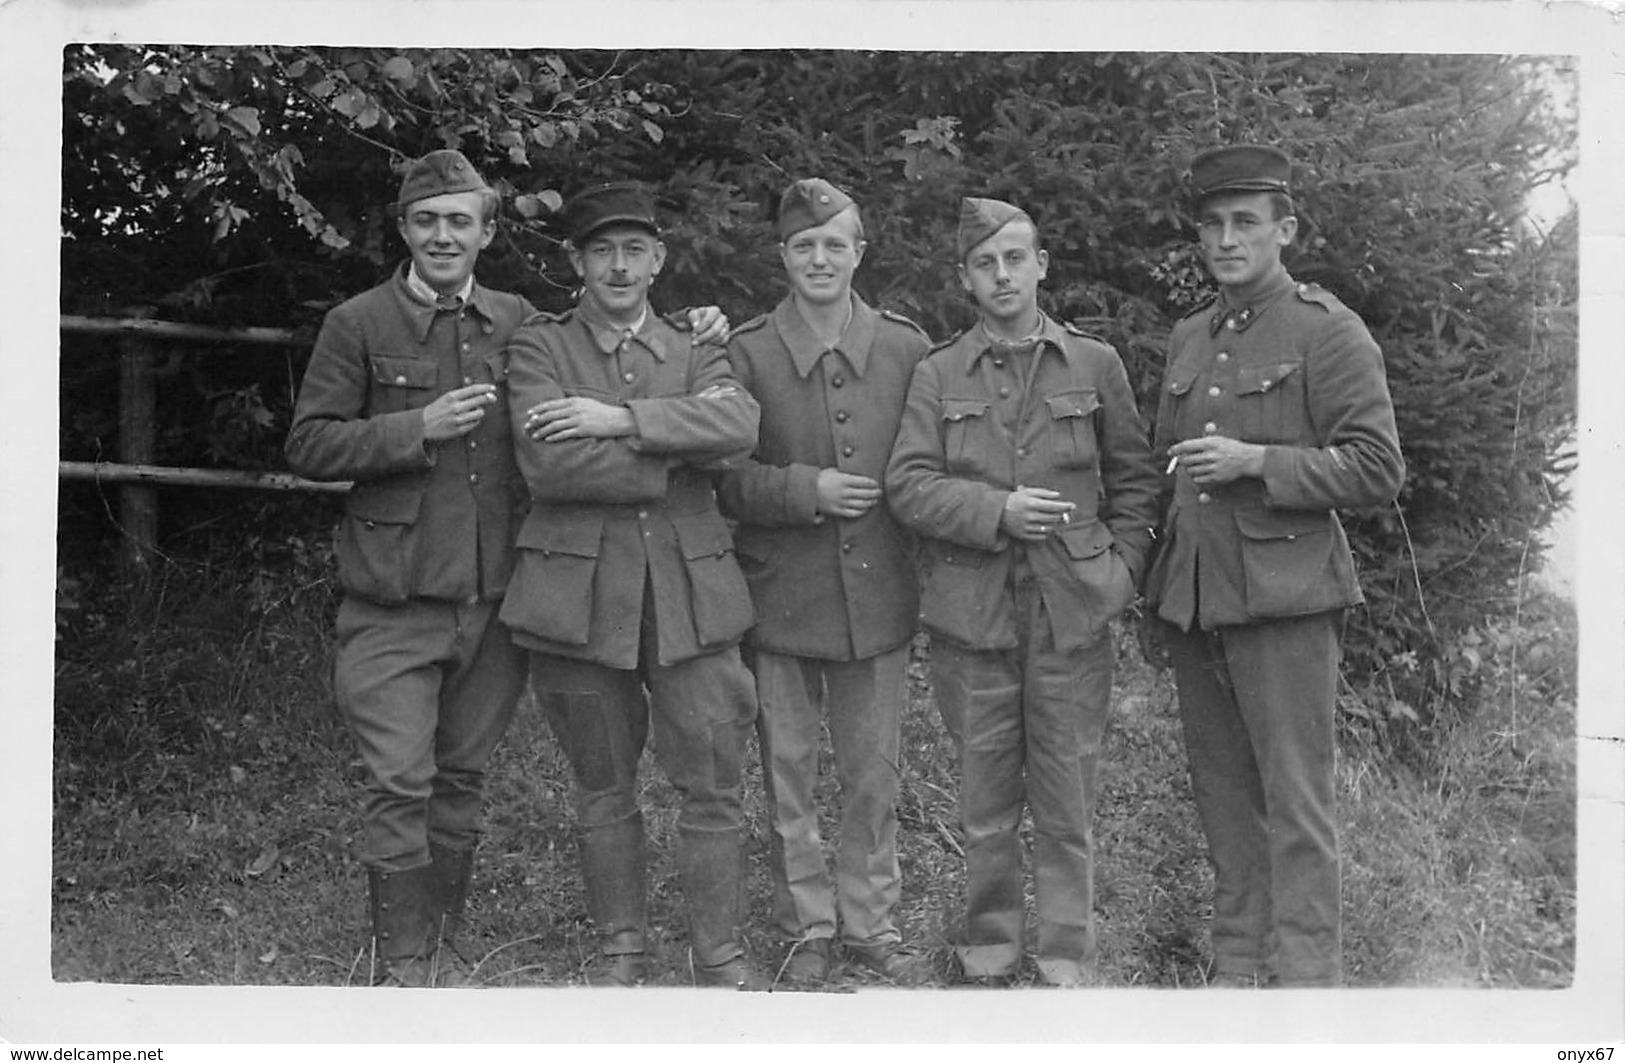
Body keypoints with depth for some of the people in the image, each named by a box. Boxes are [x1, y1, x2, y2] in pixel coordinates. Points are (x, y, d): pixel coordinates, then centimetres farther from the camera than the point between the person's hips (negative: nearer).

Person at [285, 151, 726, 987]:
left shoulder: (518, 323, 9)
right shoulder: (359, 325, -1)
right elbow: (308, 446, -3)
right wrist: (417, 429, -16)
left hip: (493, 595, 3)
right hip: (394, 600, -3)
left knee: (461, 778, 12)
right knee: (400, 783, -4)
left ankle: (441, 946, 27)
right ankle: (399, 961, 10)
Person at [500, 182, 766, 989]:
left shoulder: (696, 351, 11)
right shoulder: (538, 347, 4)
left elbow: (740, 427, -12)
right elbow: (548, 465, -14)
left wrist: (620, 418, -17)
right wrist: (678, 460, -11)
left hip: (689, 594, 1)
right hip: (580, 594, -1)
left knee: (712, 787, 1)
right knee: (603, 791, 10)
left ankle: (719, 957, 14)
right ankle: (622, 949, 25)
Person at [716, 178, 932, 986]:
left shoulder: (906, 347, 3)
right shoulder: (745, 353, -3)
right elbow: (719, 475, -5)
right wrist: (805, 491, -16)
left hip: (878, 594, 1)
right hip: (780, 595, -1)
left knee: (874, 773, 10)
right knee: (788, 771, 8)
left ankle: (870, 919, 25)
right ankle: (806, 926, 22)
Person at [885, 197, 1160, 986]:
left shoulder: (1095, 366, 7)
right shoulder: (937, 376, 6)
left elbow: (1133, 479, 13)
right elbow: (908, 484, -3)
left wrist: (1120, 569, 2)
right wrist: (996, 511, -15)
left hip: (1072, 616, 0)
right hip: (972, 613, 0)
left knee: (1067, 798, 4)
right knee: (984, 799, 8)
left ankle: (1067, 960, 15)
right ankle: (989, 947, 23)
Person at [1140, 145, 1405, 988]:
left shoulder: (1327, 331, -4)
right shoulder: (1187, 339, 15)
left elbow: (1377, 472, -8)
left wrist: (1256, 461, -16)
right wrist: (1149, 600, 17)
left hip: (1283, 596, -6)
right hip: (1192, 601, 6)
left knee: (1295, 804, -4)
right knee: (1222, 795, 11)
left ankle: (1307, 975, 3)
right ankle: (1233, 966, 20)